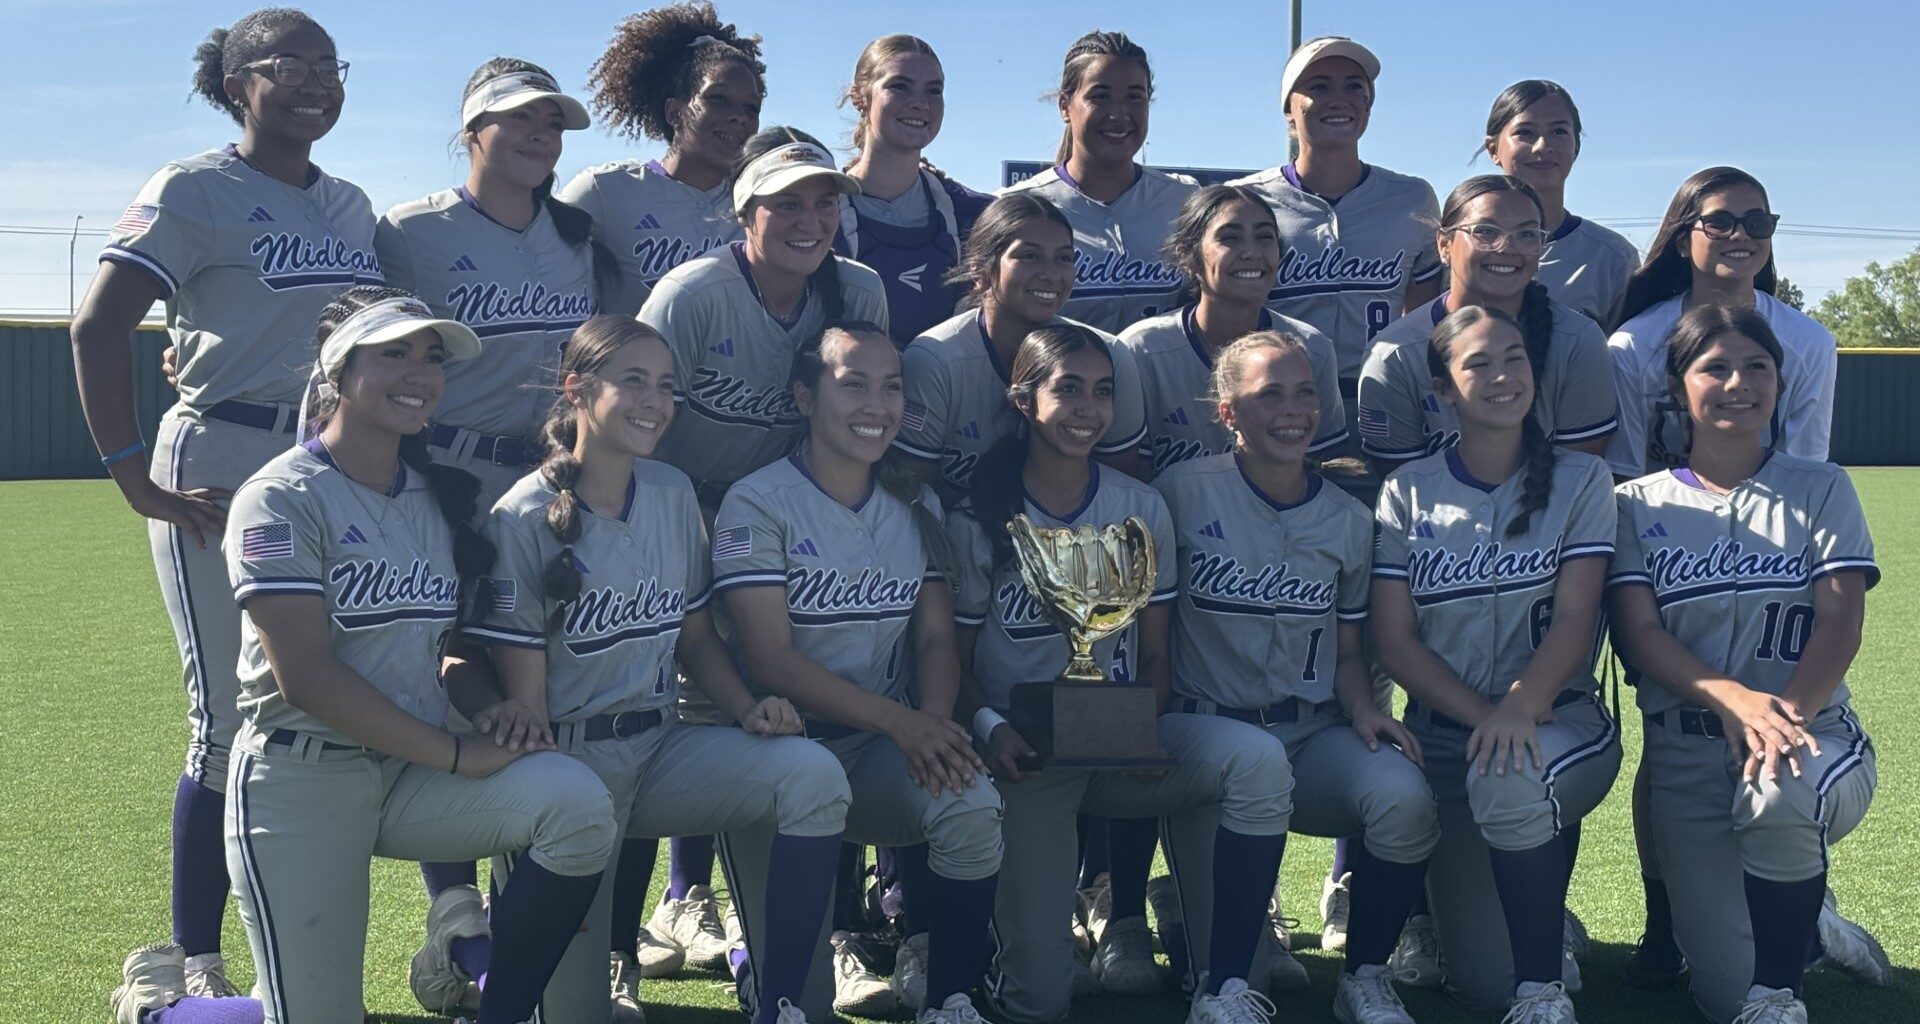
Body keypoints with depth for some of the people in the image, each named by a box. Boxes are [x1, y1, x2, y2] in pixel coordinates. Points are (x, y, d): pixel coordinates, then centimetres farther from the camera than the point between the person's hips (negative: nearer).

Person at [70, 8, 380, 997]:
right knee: (234, 727, -5)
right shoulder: (193, 191, -4)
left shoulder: (351, 206, 15)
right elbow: (98, 331, -11)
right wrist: (141, 485, -15)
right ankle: (193, 967, 8)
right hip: (224, 470, -6)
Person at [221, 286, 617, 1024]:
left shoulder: (437, 499, 11)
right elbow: (306, 675, -19)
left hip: (414, 775, 5)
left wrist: (491, 705, -7)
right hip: (300, 784, -5)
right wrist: (460, 756, -19)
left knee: (576, 802, -22)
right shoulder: (282, 499, -10)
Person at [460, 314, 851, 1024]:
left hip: (658, 746, 5)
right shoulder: (525, 519, -12)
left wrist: (748, 710, -6)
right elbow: (522, 695, -12)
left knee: (812, 775, -24)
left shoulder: (674, 494, 5)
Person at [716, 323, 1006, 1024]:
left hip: (888, 747, 4)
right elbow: (768, 658, -13)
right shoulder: (759, 504, -5)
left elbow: (936, 637, 7)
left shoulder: (917, 508, 13)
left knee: (972, 803, -27)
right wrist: (899, 721, -21)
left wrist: (935, 725, -16)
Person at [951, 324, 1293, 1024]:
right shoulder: (980, 519, -2)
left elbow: (1154, 653, 6)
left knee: (1259, 761, -30)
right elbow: (955, 657, 1)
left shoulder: (1140, 509, 4)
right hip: (1024, 755, -2)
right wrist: (988, 726, -19)